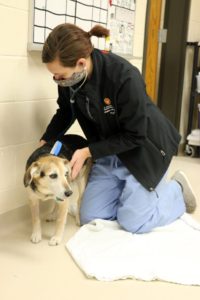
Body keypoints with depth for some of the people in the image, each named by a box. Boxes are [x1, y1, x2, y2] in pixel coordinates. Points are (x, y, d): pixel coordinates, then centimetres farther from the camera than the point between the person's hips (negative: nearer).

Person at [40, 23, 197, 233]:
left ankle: (178, 190, 19)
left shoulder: (125, 78, -35)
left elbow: (134, 136, -25)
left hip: (144, 148, -6)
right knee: (90, 218, 4)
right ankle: (131, 191, 26)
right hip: (109, 151, 6)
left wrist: (88, 152, -25)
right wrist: (44, 143, -6)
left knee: (133, 222, -6)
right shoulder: (68, 77, -15)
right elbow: (65, 112, 6)